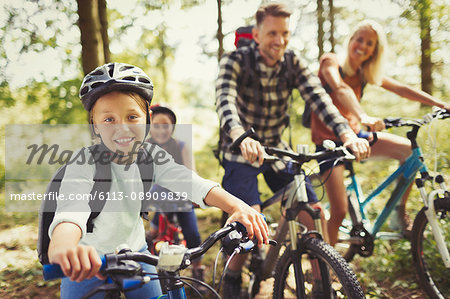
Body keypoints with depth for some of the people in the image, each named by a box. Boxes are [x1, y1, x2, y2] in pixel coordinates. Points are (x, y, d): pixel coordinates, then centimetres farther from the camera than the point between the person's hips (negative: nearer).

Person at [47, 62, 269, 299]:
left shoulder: (150, 155, -12)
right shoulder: (86, 163, -25)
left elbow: (186, 179, -27)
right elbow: (71, 208, -44)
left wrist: (236, 205, -46)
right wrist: (61, 248, -68)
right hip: (88, 268, -3)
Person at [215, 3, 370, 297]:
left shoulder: (293, 63, -7)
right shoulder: (235, 60, -15)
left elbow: (318, 97, -22)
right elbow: (225, 102, -33)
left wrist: (347, 133, -40)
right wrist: (242, 138, -54)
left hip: (276, 148, 4)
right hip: (241, 151, -3)